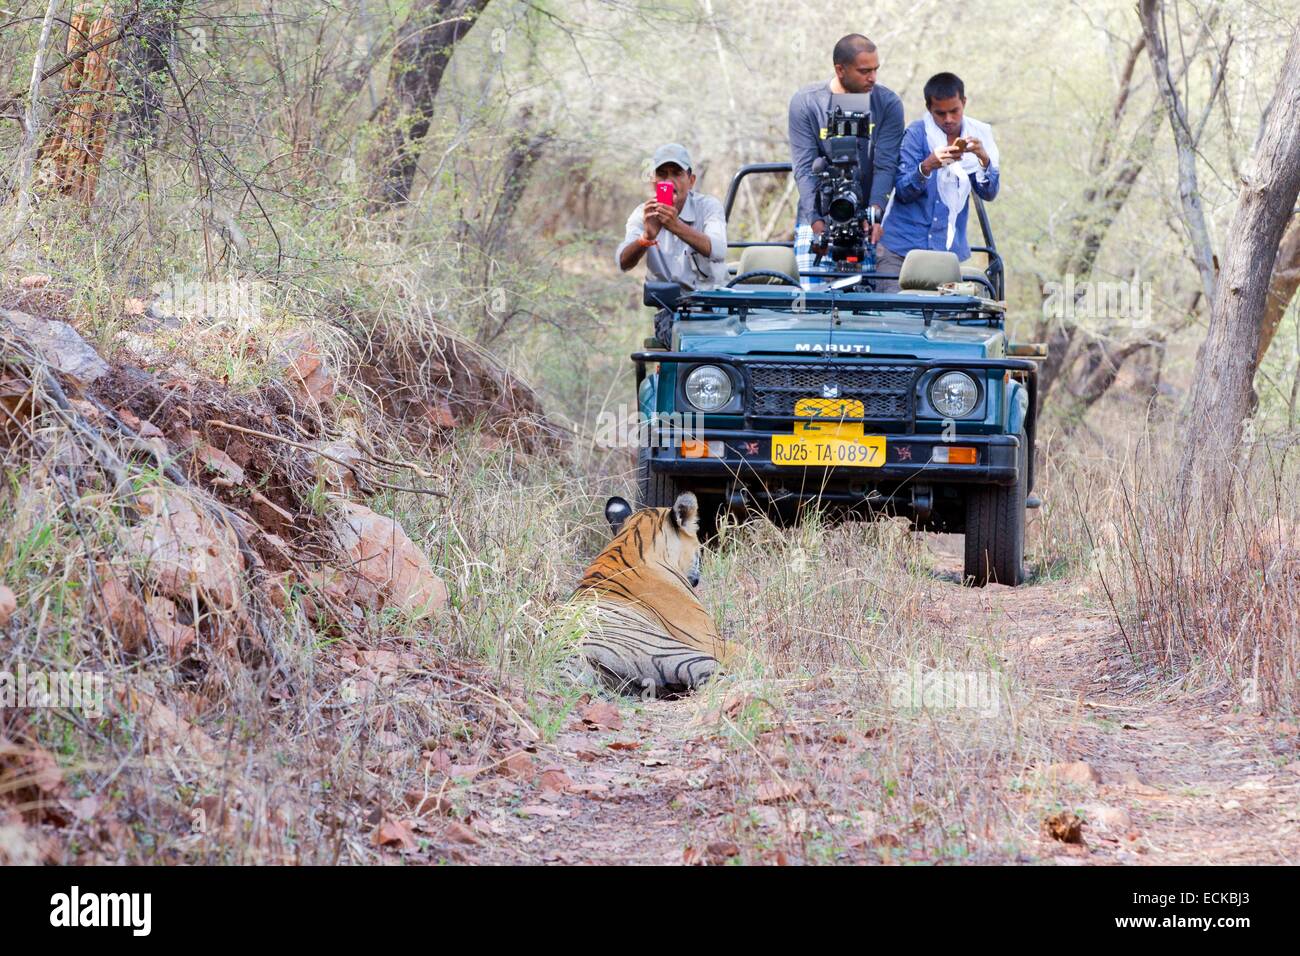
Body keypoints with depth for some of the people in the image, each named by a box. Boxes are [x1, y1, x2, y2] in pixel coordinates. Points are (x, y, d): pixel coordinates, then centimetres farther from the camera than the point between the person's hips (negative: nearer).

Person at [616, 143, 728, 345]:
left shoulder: (708, 206, -3)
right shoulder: (643, 215, 2)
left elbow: (717, 250, -24)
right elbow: (624, 262, -17)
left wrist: (676, 226, -41)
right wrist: (647, 236, -38)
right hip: (669, 308, 1)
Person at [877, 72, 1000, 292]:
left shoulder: (977, 135, 6)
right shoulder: (917, 134, -2)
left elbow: (989, 194, -1)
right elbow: (902, 191, -8)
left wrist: (984, 159, -20)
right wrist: (927, 166, -27)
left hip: (950, 251, 2)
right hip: (901, 248, -2)